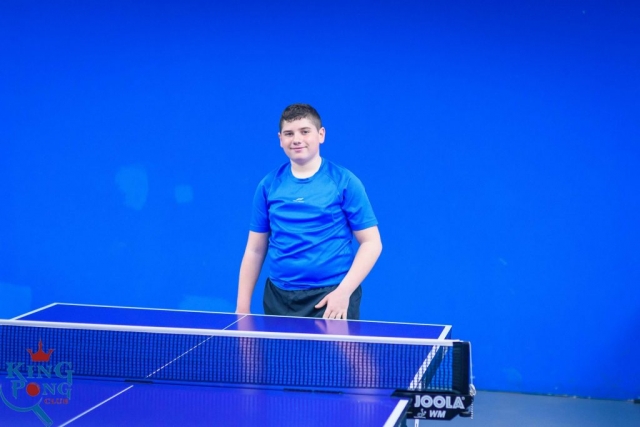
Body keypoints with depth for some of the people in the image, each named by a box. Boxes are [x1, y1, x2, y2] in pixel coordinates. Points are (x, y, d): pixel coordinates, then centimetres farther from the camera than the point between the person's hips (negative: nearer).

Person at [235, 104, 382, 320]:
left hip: (332, 298, -3)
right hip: (279, 298, 3)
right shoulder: (268, 186, 6)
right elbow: (255, 250, 11)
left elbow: (371, 243, -3)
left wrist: (344, 291, -14)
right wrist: (243, 307, 5)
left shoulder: (345, 182, -2)